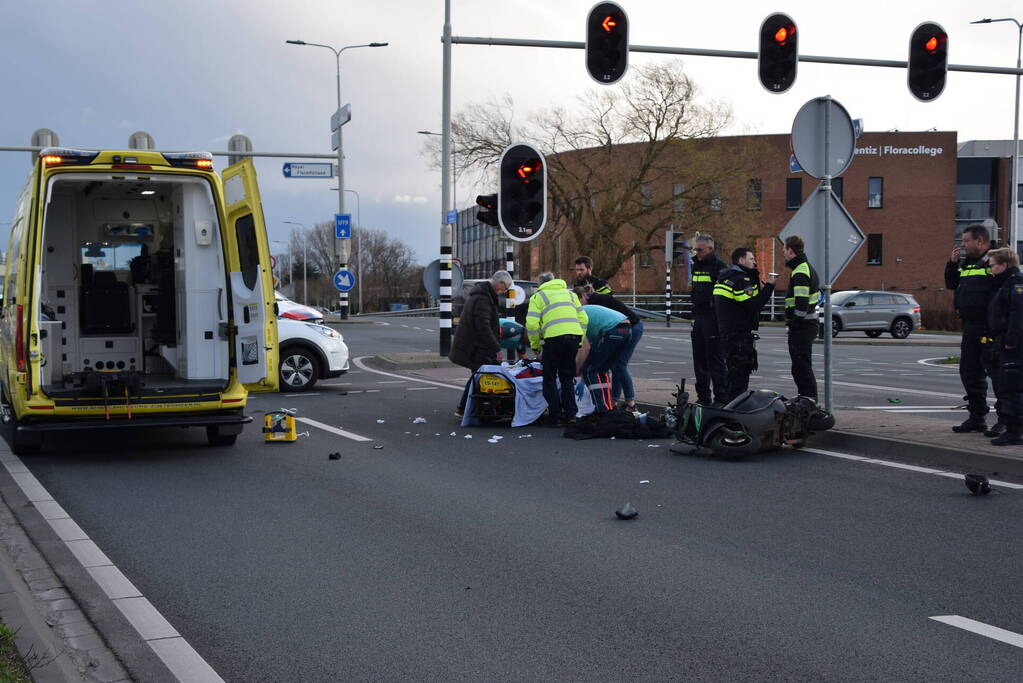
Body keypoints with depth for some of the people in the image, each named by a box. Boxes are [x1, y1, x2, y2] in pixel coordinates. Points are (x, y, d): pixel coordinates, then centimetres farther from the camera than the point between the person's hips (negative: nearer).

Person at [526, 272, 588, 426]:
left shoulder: (538, 296, 11)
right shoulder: (570, 294, 26)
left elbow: (532, 324, -1)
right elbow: (583, 319, 17)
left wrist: (535, 346, 10)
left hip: (553, 337, -4)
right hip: (574, 336, 4)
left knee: (550, 378, 8)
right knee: (568, 377, 17)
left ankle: (556, 417, 5)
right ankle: (570, 414, 13)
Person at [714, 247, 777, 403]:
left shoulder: (726, 277, 17)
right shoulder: (740, 280, -15)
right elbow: (754, 304, -21)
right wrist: (769, 286, -13)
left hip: (727, 331, 10)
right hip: (739, 335, -10)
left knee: (733, 371, 18)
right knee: (740, 373, -7)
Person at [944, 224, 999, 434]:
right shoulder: (965, 262, 16)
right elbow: (951, 284, 24)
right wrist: (952, 263, 10)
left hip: (990, 328, -9)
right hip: (970, 326, 9)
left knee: (996, 370, -7)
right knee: (969, 371, 12)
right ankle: (977, 417, 22)